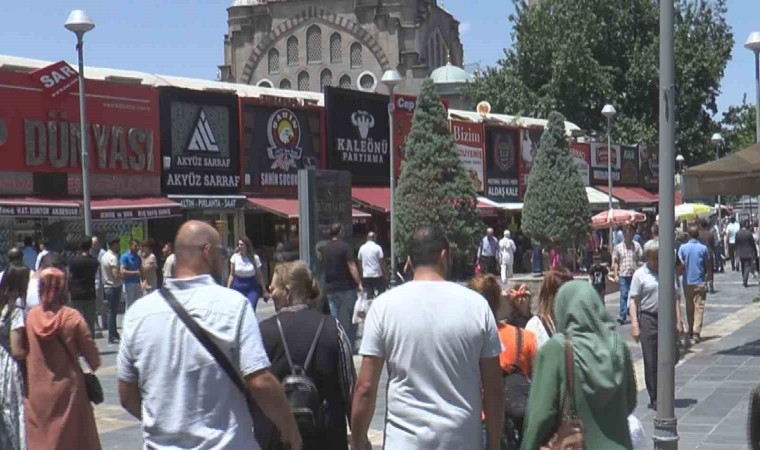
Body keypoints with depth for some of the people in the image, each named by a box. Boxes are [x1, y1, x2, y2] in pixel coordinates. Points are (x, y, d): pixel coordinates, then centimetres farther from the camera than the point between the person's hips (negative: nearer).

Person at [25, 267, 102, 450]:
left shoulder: (30, 317, -6)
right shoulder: (72, 317, -13)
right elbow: (90, 352, -8)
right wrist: (94, 366, 13)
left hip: (36, 392, 2)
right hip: (67, 389, -2)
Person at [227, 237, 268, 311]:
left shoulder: (255, 258, -3)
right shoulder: (235, 257, -1)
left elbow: (260, 275, 2)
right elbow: (232, 275, 5)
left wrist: (264, 290, 3)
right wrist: (228, 288, -1)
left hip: (252, 288, -1)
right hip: (238, 286, 2)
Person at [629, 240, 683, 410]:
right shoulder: (640, 274, 0)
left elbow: (676, 297, 14)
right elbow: (633, 300, -4)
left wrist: (679, 321, 7)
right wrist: (635, 325, -13)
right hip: (648, 319, -3)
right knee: (651, 362, -1)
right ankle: (654, 398, 7)